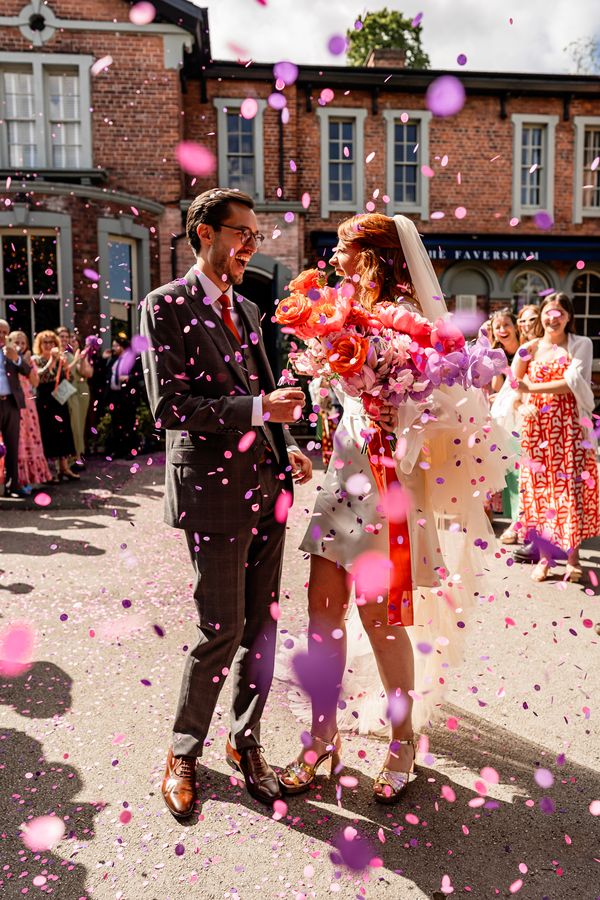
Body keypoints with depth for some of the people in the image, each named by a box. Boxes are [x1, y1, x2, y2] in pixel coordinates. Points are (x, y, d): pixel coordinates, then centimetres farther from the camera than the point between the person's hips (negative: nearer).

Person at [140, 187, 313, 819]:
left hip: (267, 485, 7)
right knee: (223, 629, -1)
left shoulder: (247, 309, 17)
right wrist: (258, 407, -20)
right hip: (215, 489, -7)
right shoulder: (167, 306, -6)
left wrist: (287, 449, 7)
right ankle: (184, 751, 24)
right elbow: (169, 408, -15)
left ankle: (245, 742, 31)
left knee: (261, 626, 12)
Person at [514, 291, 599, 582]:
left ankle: (573, 557, 9)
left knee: (572, 489, -2)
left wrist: (532, 389, -16)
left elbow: (573, 383, -13)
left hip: (569, 427, -2)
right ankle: (545, 556, 12)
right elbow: (515, 384, 8)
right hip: (537, 427, 2)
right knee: (540, 489, 3)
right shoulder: (531, 348, 9)